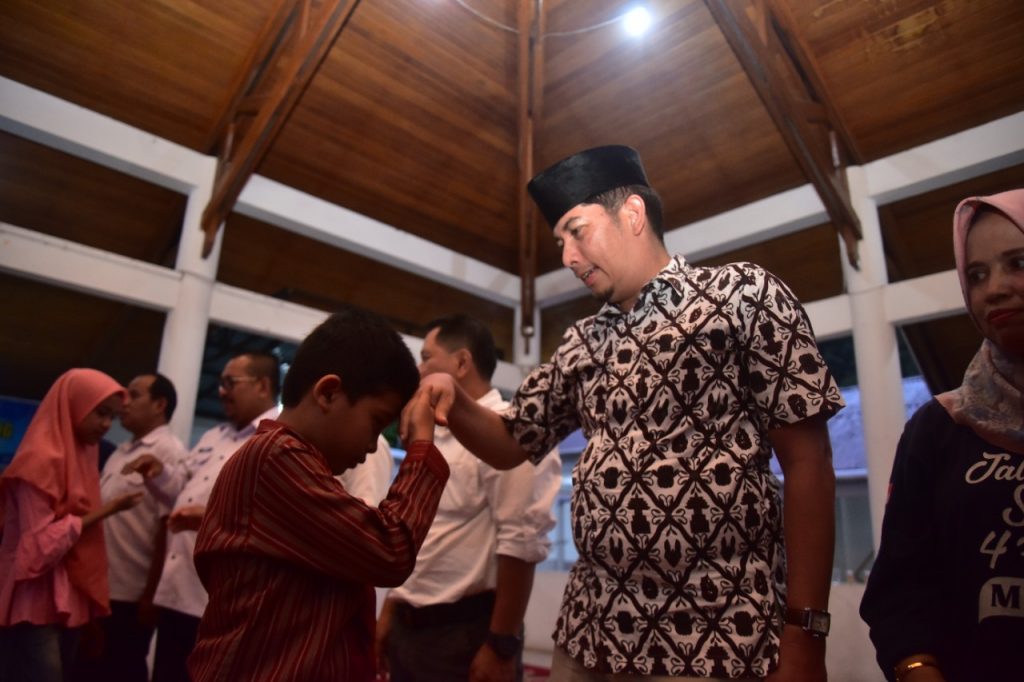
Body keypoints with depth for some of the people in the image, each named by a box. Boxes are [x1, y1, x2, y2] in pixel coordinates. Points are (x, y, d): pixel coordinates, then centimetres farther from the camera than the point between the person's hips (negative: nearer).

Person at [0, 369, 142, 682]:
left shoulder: (80, 454, 8)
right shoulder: (41, 459, -15)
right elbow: (40, 545, -18)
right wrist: (103, 511, -15)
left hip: (68, 603, 8)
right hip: (35, 609, -8)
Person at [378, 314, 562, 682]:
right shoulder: (434, 438, 11)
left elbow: (521, 541, -20)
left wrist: (501, 644, -20)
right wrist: (390, 611, 15)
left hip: (467, 632, -8)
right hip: (408, 628, 8)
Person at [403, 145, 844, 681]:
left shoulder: (742, 293, -4)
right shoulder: (581, 344, 12)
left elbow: (806, 461, -7)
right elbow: (509, 444, 17)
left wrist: (804, 630, -11)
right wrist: (454, 403, -4)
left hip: (720, 638, -5)